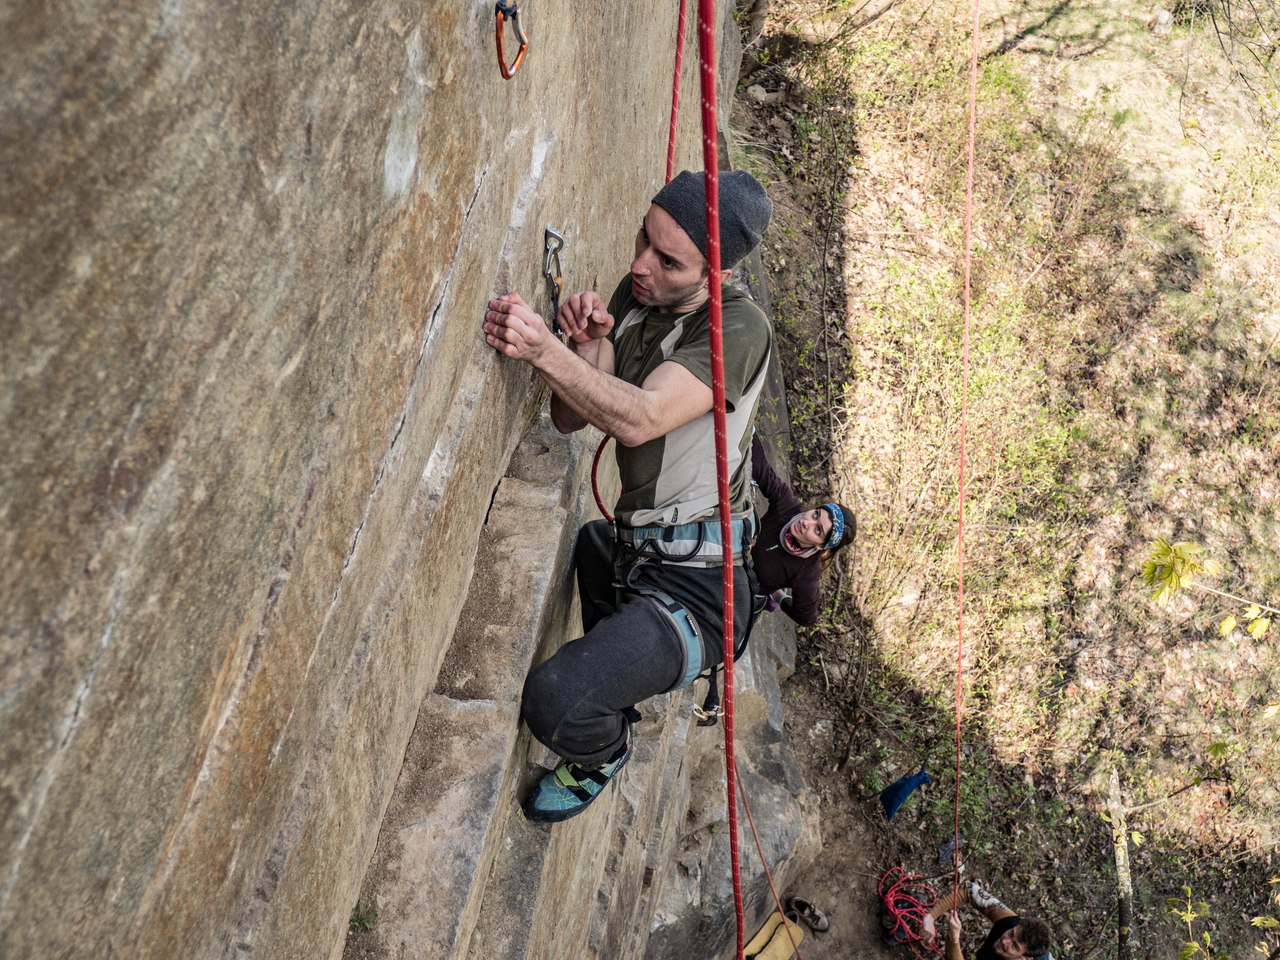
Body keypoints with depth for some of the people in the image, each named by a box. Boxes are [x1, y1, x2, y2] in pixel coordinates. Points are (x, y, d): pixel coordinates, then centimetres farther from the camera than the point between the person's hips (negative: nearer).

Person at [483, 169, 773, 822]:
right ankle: (614, 691, 47)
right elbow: (568, 418, 0)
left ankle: (605, 754, 13)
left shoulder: (739, 327, -19)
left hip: (692, 592, -9)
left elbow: (639, 419, -33)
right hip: (634, 552, 9)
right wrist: (586, 346, -17)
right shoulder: (635, 295, 3)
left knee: (555, 701, -25)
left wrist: (543, 349, -40)